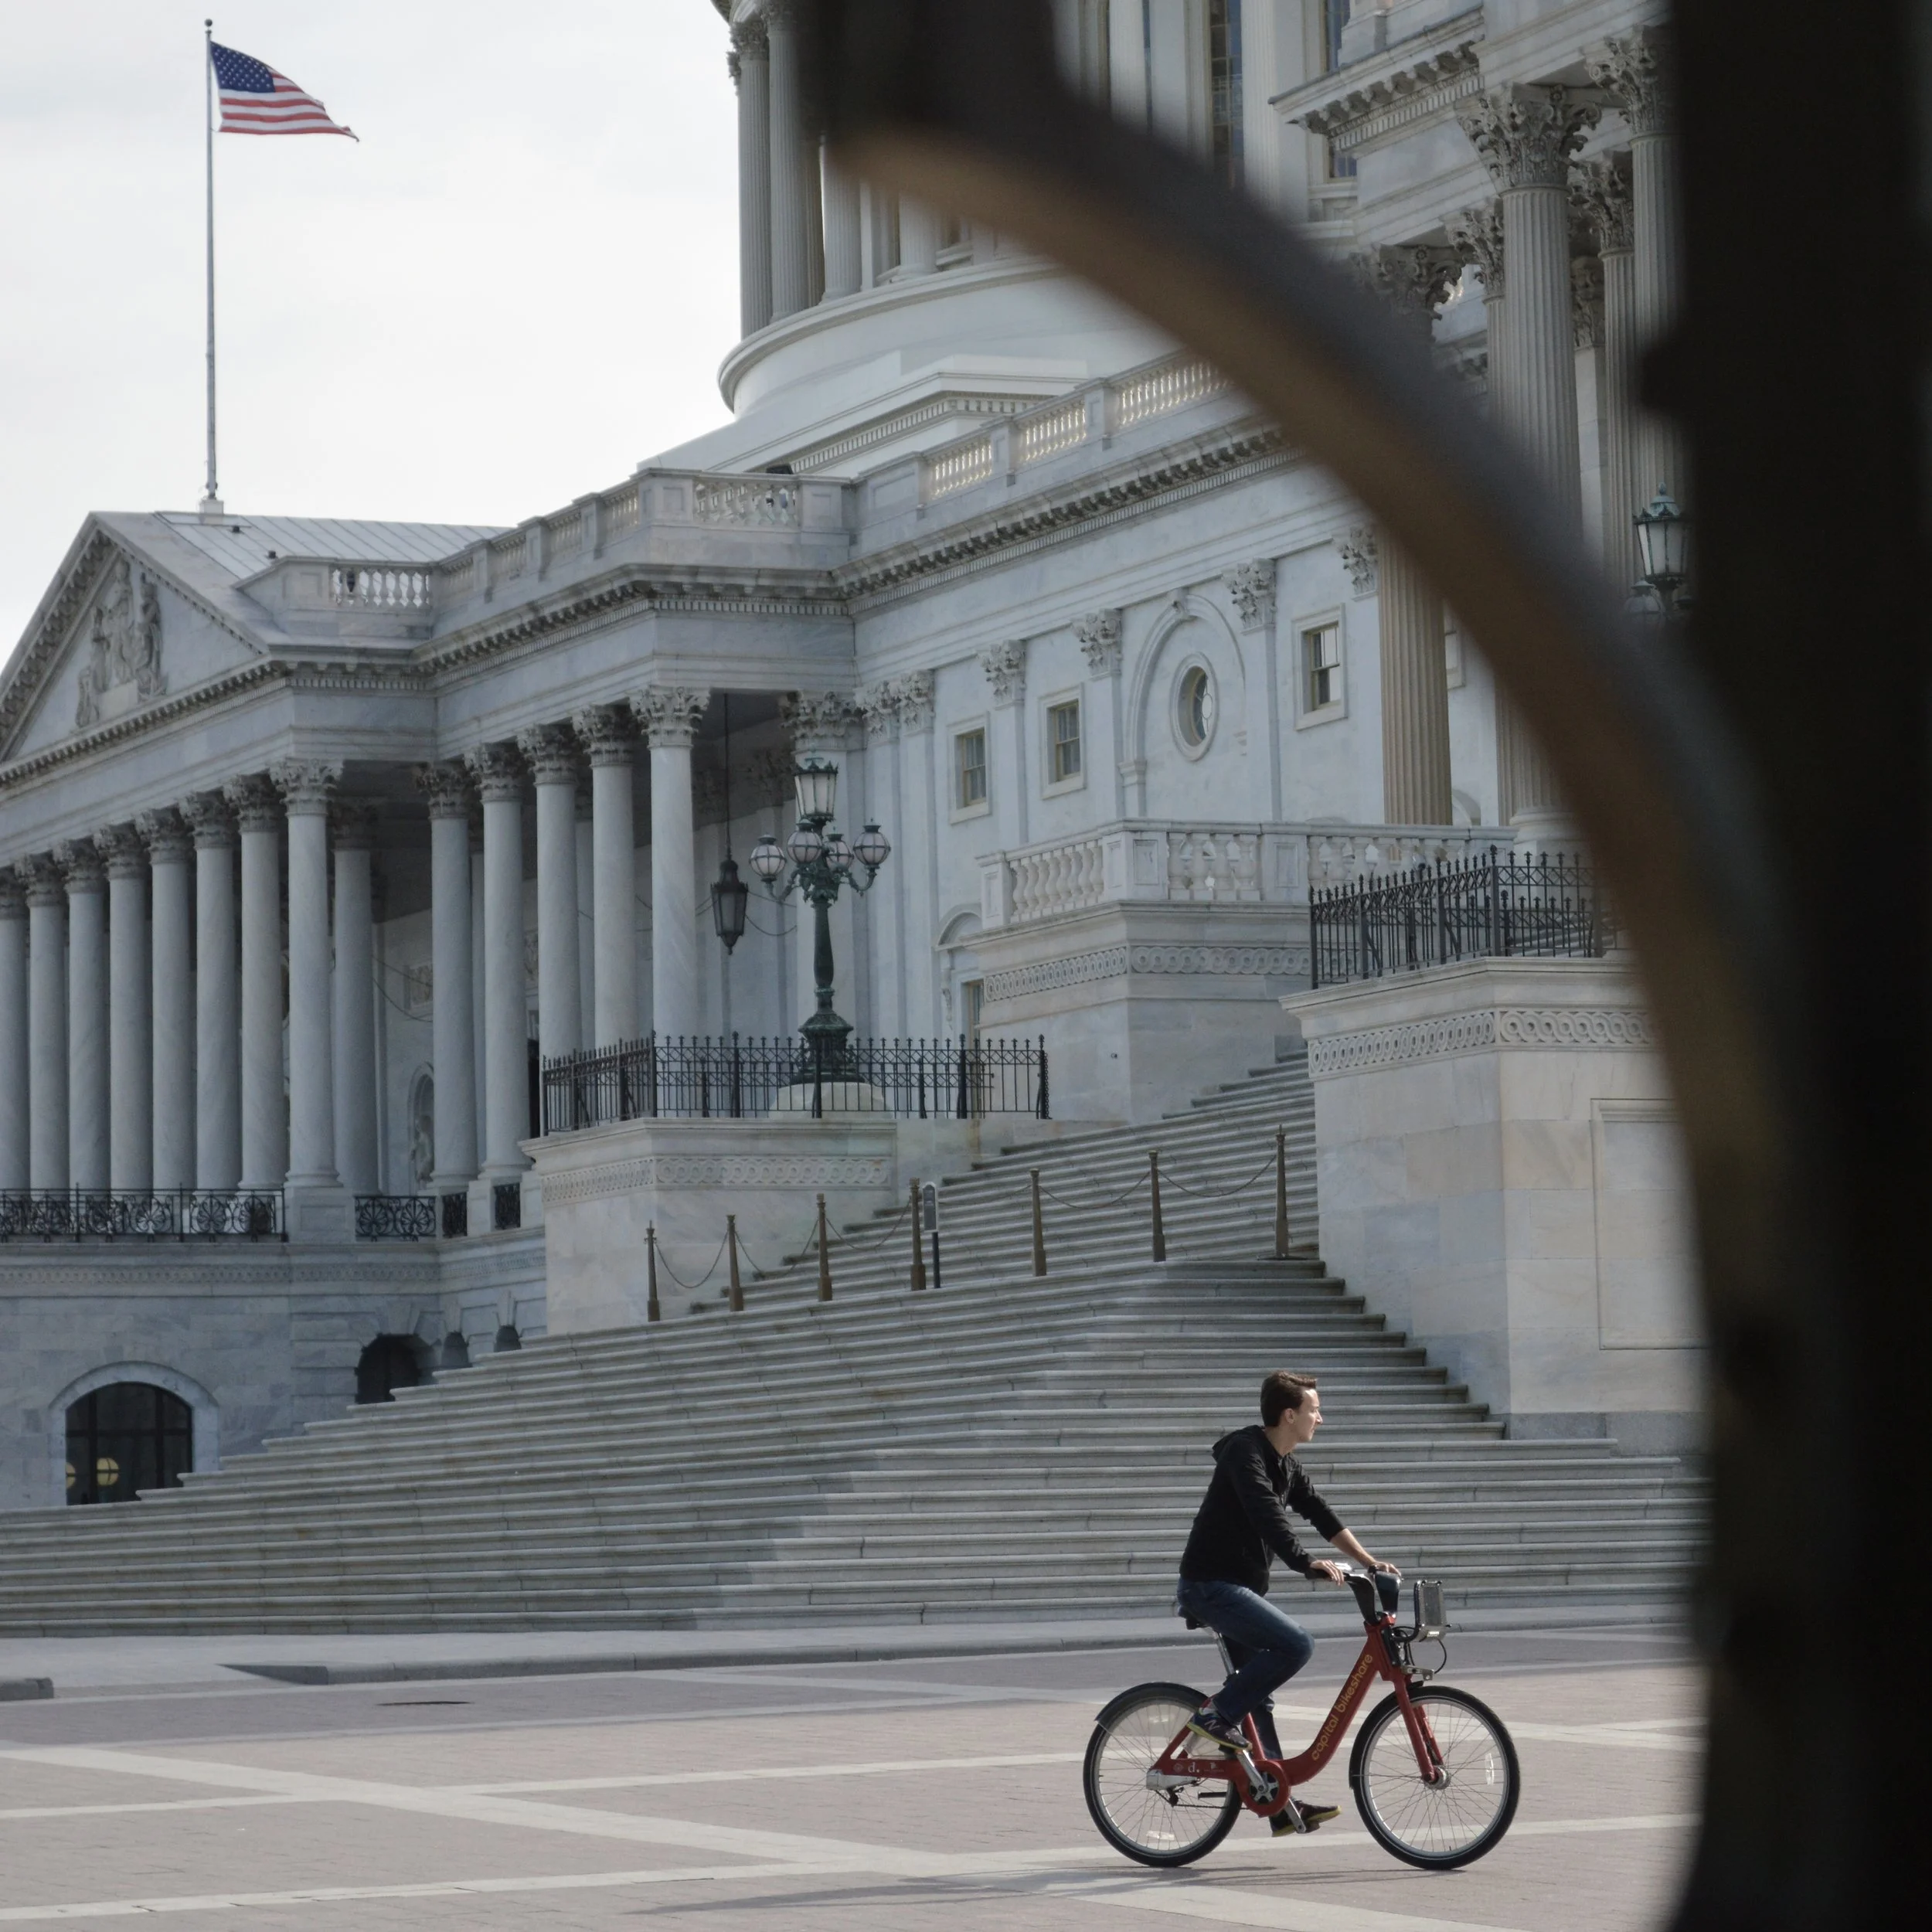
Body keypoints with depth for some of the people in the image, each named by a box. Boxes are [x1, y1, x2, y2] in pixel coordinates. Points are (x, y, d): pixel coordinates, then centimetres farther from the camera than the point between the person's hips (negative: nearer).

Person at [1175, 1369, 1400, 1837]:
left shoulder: (1286, 1465, 13)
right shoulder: (1245, 1453, -17)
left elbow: (1321, 1514, 13)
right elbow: (1267, 1516, -30)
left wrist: (1368, 1561, 3)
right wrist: (1308, 1564, -39)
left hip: (1241, 1586, 10)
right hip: (1211, 1584, -10)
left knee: (1258, 1696, 11)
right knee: (1295, 1645, -24)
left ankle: (1281, 1804, 14)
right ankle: (1215, 1716, -14)